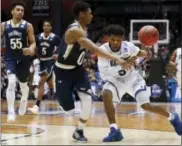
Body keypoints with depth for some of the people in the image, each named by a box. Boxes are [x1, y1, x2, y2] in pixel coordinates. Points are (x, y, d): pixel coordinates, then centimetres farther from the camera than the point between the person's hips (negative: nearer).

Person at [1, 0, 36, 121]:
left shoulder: (28, 26, -4)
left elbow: (33, 42, -5)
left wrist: (31, 49, -26)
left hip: (23, 58, 1)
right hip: (10, 58, -1)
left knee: (23, 84, 18)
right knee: (12, 82, -22)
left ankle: (23, 103, 48)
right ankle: (11, 111, -19)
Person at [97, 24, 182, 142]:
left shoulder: (128, 46, -20)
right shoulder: (103, 50, -24)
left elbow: (142, 54, 1)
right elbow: (103, 73, -32)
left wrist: (145, 53, -24)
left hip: (131, 77, 0)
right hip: (115, 79, 0)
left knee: (146, 105, -8)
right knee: (106, 94, -31)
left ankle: (172, 117, 21)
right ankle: (115, 131, -22)